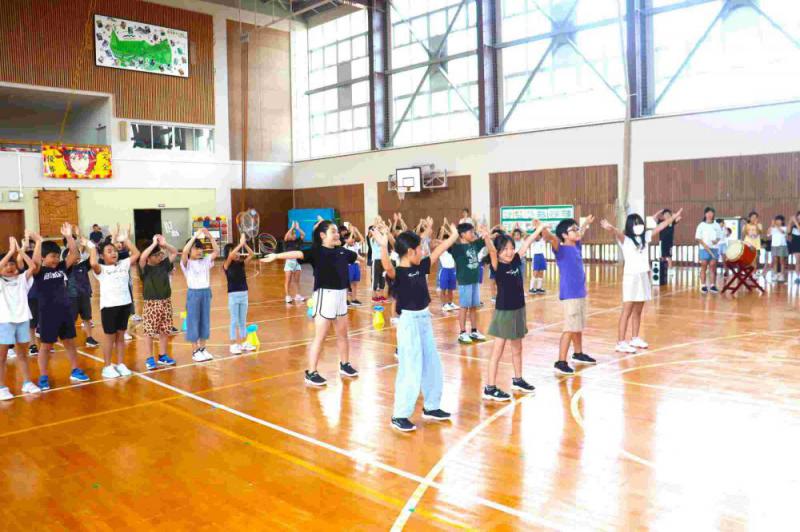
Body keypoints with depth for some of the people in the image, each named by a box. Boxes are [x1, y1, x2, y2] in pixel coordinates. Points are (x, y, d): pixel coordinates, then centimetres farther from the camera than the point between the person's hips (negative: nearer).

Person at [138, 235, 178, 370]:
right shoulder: (145, 268, -8)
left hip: (166, 302, 5)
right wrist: (154, 243, -22)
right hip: (151, 304, -5)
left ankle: (163, 356, 23)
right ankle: (149, 359, 8)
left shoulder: (164, 265, 6)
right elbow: (142, 257, -28)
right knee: (149, 332, 0)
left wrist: (164, 244, -3)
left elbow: (175, 253, 11)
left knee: (164, 331, 11)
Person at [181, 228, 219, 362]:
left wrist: (210, 237, -14)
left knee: (205, 321, 11)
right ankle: (195, 351, 11)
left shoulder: (205, 261, 6)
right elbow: (184, 252, -26)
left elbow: (217, 251, -4)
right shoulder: (186, 263, -6)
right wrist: (195, 236, -26)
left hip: (206, 292, 5)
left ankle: (203, 349, 22)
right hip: (193, 293, -5)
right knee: (193, 322, 2)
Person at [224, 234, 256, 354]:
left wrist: (244, 244, -16)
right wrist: (240, 244, -26)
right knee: (234, 321, 2)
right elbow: (231, 256, -28)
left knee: (243, 321, 13)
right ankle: (233, 345, 9)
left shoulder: (242, 263, 5)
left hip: (244, 294, 5)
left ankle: (244, 343, 23)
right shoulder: (227, 265, -8)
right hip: (233, 295, -4)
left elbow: (252, 255, -5)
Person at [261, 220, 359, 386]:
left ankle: (345, 365, 36)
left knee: (343, 334, 18)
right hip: (325, 295, -7)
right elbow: (297, 254, -28)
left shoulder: (342, 251, 7)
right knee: (320, 337, -2)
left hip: (341, 295, 7)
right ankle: (311, 373, 7)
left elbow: (359, 257, 26)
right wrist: (276, 256, -41)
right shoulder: (317, 252, -12)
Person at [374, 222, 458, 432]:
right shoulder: (398, 272, -17)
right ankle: (399, 416, 6)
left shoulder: (420, 267, 6)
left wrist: (453, 236, 22)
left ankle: (431, 407, 32)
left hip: (424, 320, 8)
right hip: (409, 323, -8)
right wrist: (383, 246, -56)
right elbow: (387, 266, -39)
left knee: (433, 366, 16)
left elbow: (437, 252, 17)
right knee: (411, 371, -5)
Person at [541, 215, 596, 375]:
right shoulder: (561, 249, -12)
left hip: (580, 293, 8)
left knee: (579, 326, 19)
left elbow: (580, 235, 32)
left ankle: (578, 354, 36)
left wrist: (586, 223, 48)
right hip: (569, 295, -8)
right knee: (570, 328, -10)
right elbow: (551, 238, -33)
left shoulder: (576, 247, 10)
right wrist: (543, 230, -52)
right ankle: (561, 362, -7)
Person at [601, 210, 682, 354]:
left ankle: (635, 339, 25)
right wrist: (610, 228, -52)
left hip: (644, 277, 6)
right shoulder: (625, 239, -9)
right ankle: (621, 343, -8)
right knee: (627, 311, -8)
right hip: (631, 277, -6)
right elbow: (618, 232, -30)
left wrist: (673, 218, 22)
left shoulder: (645, 237, 10)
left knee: (638, 311, 14)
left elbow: (660, 227, 19)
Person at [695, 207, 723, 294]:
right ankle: (703, 286, 2)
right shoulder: (701, 225, 1)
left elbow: (720, 236, 12)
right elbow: (697, 238, -2)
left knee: (713, 267, 2)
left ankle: (712, 286, 5)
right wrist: (704, 245, -13)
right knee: (704, 267, -1)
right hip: (704, 249, -2)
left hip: (714, 248, 3)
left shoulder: (716, 225, 10)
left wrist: (717, 240, -9)